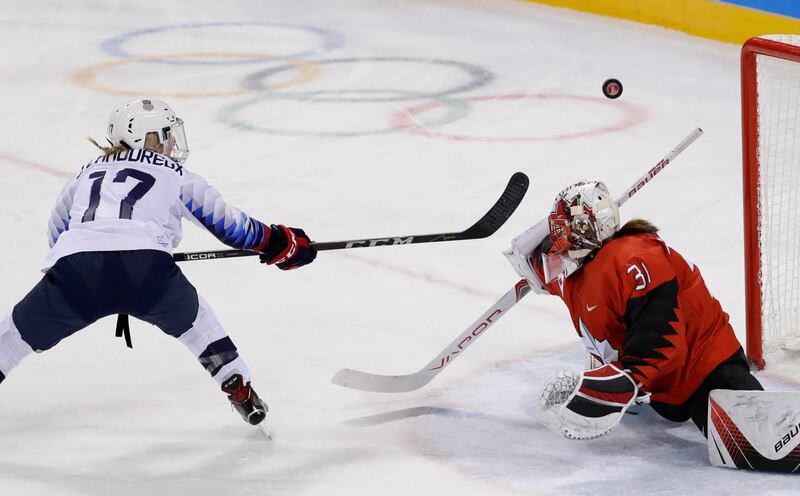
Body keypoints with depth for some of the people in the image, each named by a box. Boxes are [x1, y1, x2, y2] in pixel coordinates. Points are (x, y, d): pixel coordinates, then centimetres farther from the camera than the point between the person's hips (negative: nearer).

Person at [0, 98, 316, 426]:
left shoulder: (85, 174, 32)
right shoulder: (175, 175, 23)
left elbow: (56, 234, 39)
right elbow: (227, 223, 28)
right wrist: (277, 242, 42)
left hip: (74, 268, 1)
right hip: (146, 270, -1)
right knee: (192, 321, 29)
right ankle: (240, 392, 25)